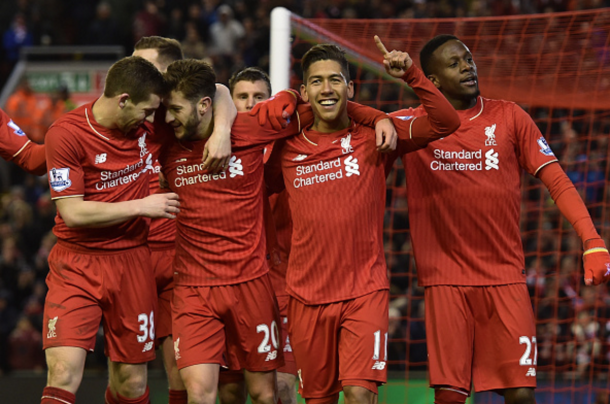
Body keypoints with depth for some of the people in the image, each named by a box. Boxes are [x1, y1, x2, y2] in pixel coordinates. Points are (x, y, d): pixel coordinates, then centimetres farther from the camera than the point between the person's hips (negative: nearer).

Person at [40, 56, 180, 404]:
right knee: (64, 374, -19)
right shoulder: (66, 134, -13)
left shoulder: (148, 125, 0)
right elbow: (73, 212, -15)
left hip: (132, 261, 4)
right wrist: (142, 206, -11)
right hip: (77, 266, -4)